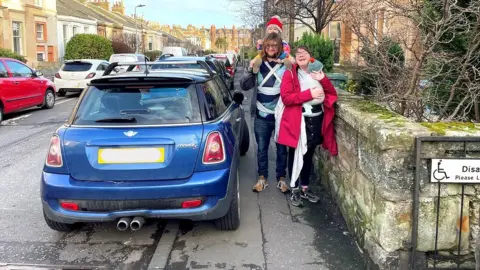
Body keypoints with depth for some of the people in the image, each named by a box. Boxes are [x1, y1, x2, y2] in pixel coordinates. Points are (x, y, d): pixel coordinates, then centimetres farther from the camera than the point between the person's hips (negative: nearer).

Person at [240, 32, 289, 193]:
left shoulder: (286, 65, -2)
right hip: (261, 115, 2)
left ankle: (281, 179, 24)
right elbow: (245, 86, 2)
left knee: (282, 148, 10)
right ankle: (262, 178, 25)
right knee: (262, 148, 11)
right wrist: (250, 70, -12)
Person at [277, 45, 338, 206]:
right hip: (298, 120, -5)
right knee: (296, 156, 5)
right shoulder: (290, 74, -4)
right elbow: (286, 98, -17)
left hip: (317, 119, 5)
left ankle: (305, 188, 28)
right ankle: (295, 190, 18)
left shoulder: (317, 73, 11)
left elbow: (333, 95, 8)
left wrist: (323, 80, -9)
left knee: (309, 155, 15)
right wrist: (309, 93, -23)